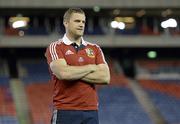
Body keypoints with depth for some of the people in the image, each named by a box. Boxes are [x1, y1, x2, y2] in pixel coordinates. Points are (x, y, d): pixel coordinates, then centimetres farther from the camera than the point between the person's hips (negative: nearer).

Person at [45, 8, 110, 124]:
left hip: (91, 111, 4)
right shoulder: (55, 47, -1)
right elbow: (63, 73, -20)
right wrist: (91, 67, -6)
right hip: (65, 111, -4)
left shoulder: (95, 49, 12)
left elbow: (105, 77, -1)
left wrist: (74, 73, -8)